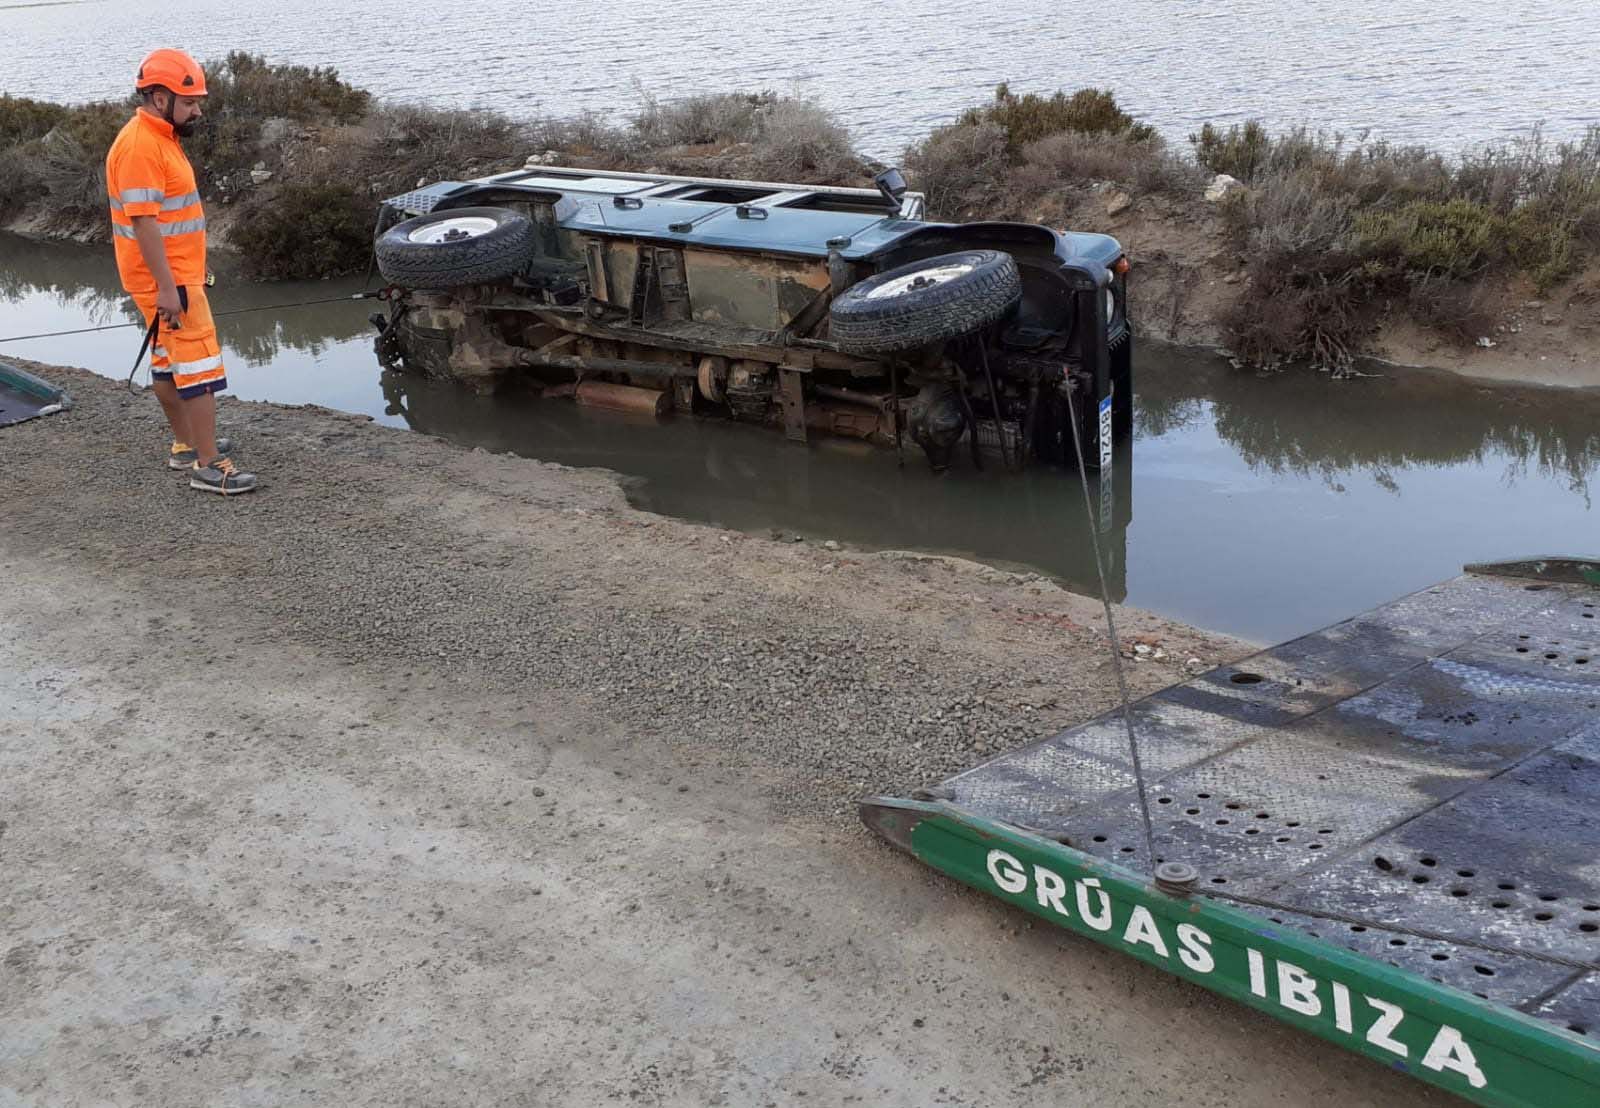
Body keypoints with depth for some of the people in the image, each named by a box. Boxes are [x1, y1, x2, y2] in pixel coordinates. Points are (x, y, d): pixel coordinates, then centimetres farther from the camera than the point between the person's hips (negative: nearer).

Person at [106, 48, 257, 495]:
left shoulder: (161, 137, 12)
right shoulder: (139, 146, -20)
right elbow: (142, 222, -24)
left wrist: (193, 270, 25)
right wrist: (167, 288, -26)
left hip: (178, 274, 10)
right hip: (166, 280, -10)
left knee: (169, 362, 18)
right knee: (200, 364, -10)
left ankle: (186, 445, 30)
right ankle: (209, 467, -8)